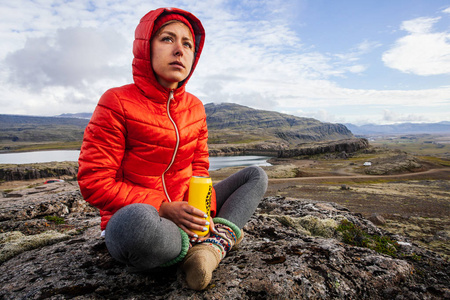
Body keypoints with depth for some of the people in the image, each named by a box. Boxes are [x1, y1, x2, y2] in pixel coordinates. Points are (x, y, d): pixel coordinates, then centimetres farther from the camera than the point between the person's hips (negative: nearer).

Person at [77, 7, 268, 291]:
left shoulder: (195, 107, 4)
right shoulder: (118, 102, -11)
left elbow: (199, 170, 7)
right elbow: (94, 182, -14)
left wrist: (204, 212, -12)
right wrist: (163, 208, -21)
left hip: (184, 213, 6)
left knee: (256, 175, 4)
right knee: (138, 220, -42)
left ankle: (215, 243, -21)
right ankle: (214, 236, -11)